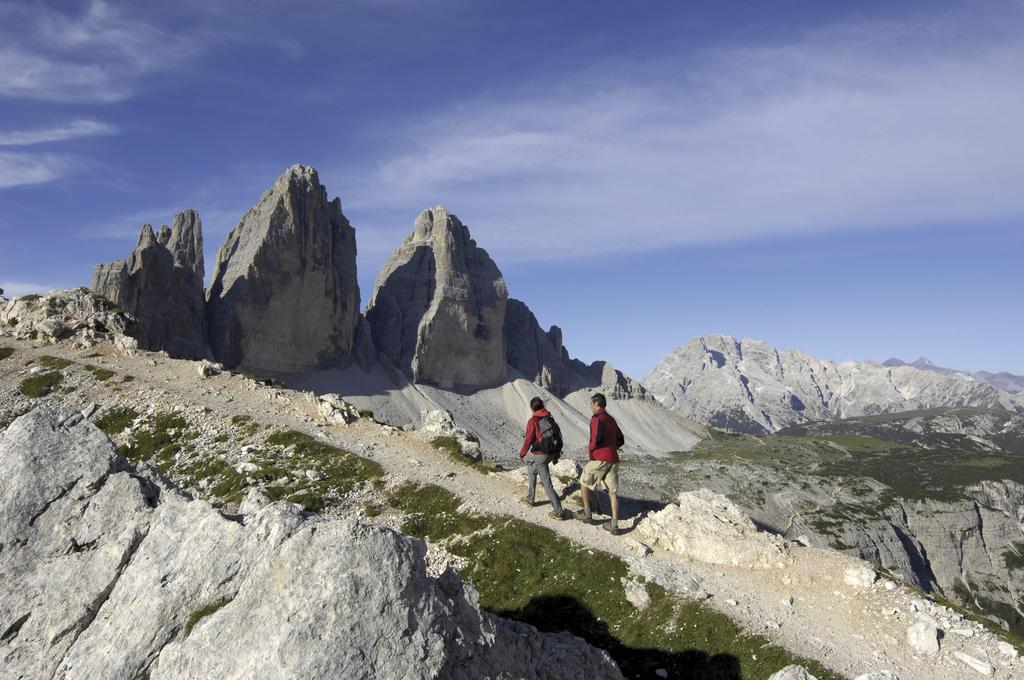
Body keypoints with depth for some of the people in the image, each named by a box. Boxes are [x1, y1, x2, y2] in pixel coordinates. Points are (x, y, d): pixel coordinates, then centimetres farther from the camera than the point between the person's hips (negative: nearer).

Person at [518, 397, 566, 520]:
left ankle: (558, 512, 12)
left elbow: (529, 440, -19)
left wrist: (522, 454, -4)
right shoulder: (551, 419, 6)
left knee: (546, 483, 6)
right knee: (531, 469, 27)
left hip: (539, 455, -8)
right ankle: (530, 498, 34)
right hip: (550, 453, 8)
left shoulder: (533, 421, -16)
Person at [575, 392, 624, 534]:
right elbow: (621, 440, 20)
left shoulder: (597, 418, -8)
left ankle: (588, 514, 18)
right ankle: (614, 525, 4)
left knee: (584, 483, 14)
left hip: (599, 459, -7)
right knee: (613, 492, 6)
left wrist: (591, 448, -8)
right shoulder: (611, 419, 17)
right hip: (613, 460, 7)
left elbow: (598, 436, -24)